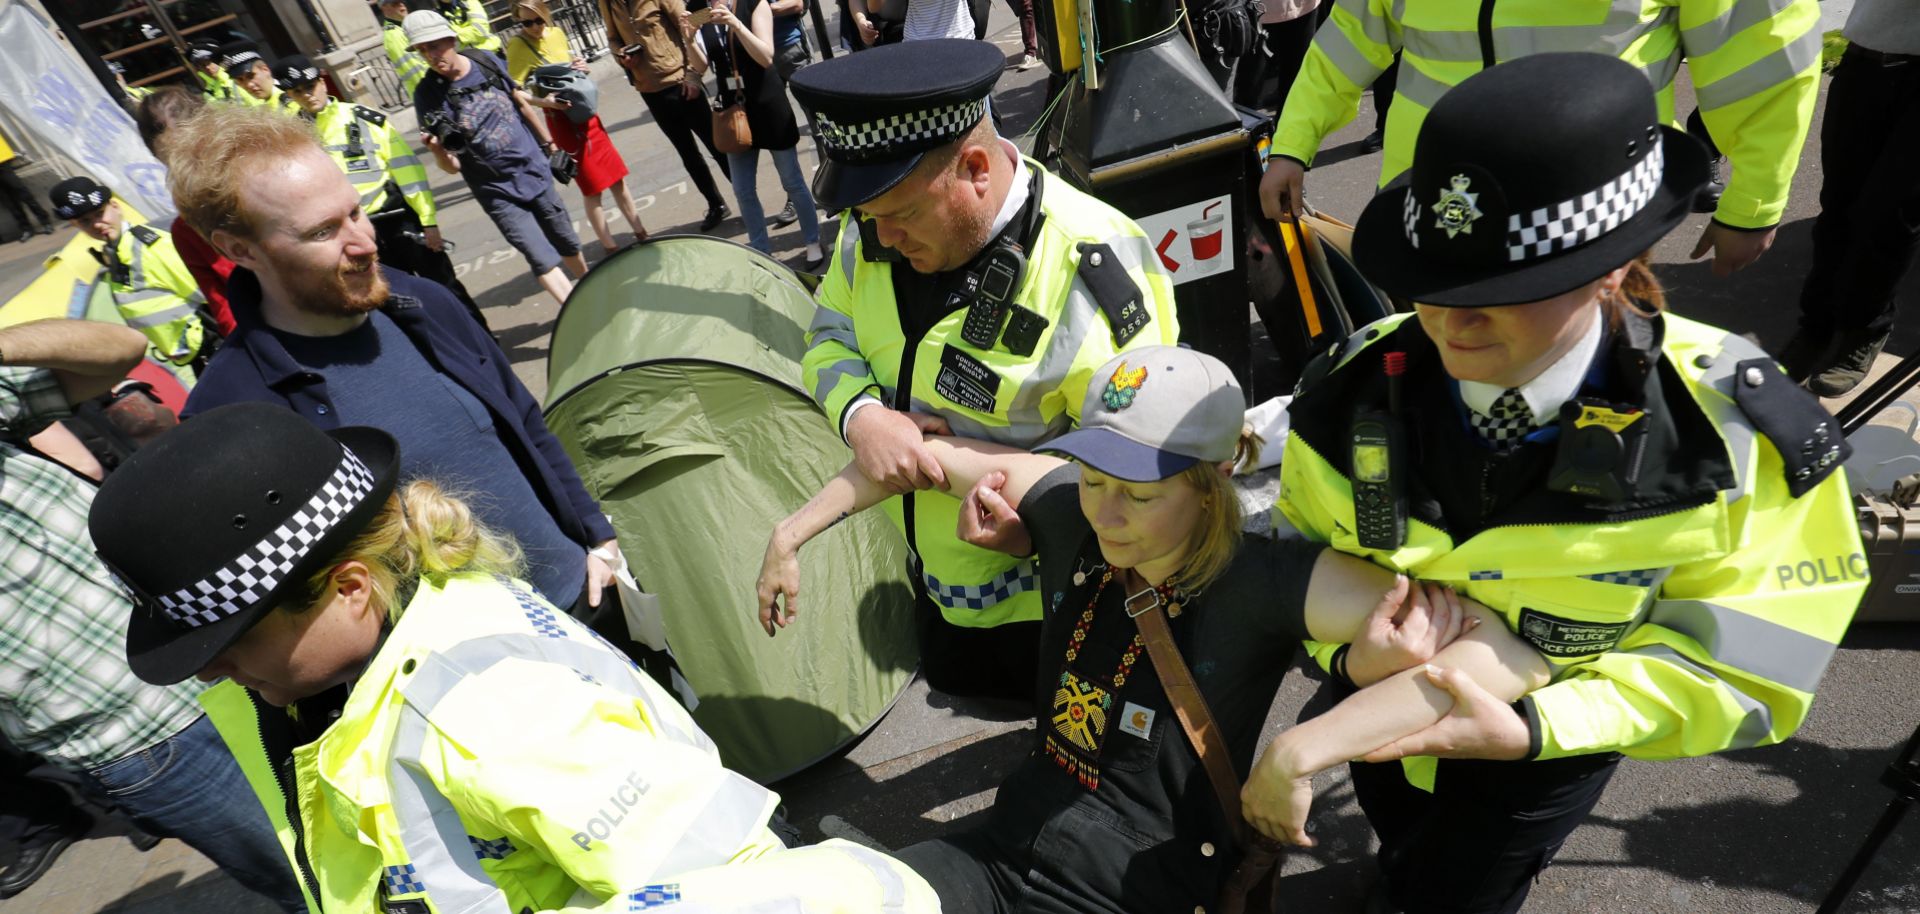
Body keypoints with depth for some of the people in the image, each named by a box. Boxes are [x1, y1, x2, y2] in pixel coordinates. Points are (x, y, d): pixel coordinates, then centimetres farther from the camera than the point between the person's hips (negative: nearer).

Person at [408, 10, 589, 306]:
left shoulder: (488, 60, -6)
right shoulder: (428, 95, -13)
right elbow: (453, 167, -13)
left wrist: (550, 145, 18)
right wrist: (437, 150, -35)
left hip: (535, 172, 3)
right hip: (498, 193, -3)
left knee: (568, 245, 16)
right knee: (543, 261, -11)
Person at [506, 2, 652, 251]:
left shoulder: (557, 33, 4)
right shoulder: (517, 45, -13)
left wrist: (581, 69, -4)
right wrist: (545, 101, -35)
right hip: (562, 121, -6)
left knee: (617, 177, 12)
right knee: (592, 189, 0)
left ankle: (641, 235, 24)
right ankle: (611, 249, 11)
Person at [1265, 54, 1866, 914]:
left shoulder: (1733, 434, -31)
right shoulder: (1354, 393, -27)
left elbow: (1738, 666, -23)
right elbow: (1306, 557, -10)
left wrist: (1529, 732, -37)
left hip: (1551, 729, -3)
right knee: (1401, 841, 33)